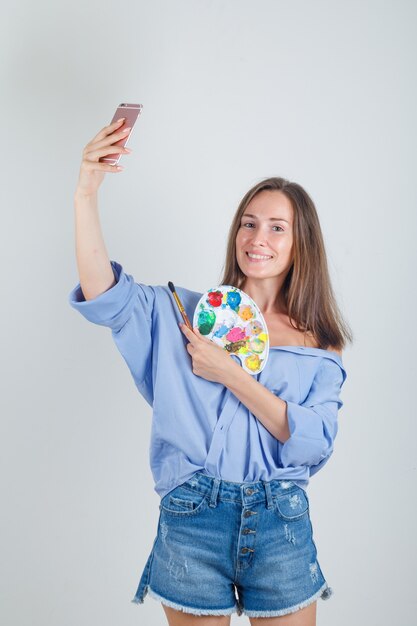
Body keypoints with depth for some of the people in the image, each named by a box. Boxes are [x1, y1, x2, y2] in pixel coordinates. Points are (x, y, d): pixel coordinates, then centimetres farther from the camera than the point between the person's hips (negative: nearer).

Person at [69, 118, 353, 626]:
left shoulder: (321, 345, 4)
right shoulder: (186, 313, 3)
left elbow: (317, 441, -8)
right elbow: (103, 295, -12)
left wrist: (232, 375, -15)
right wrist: (87, 192, -22)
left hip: (281, 528, 1)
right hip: (191, 523, 0)